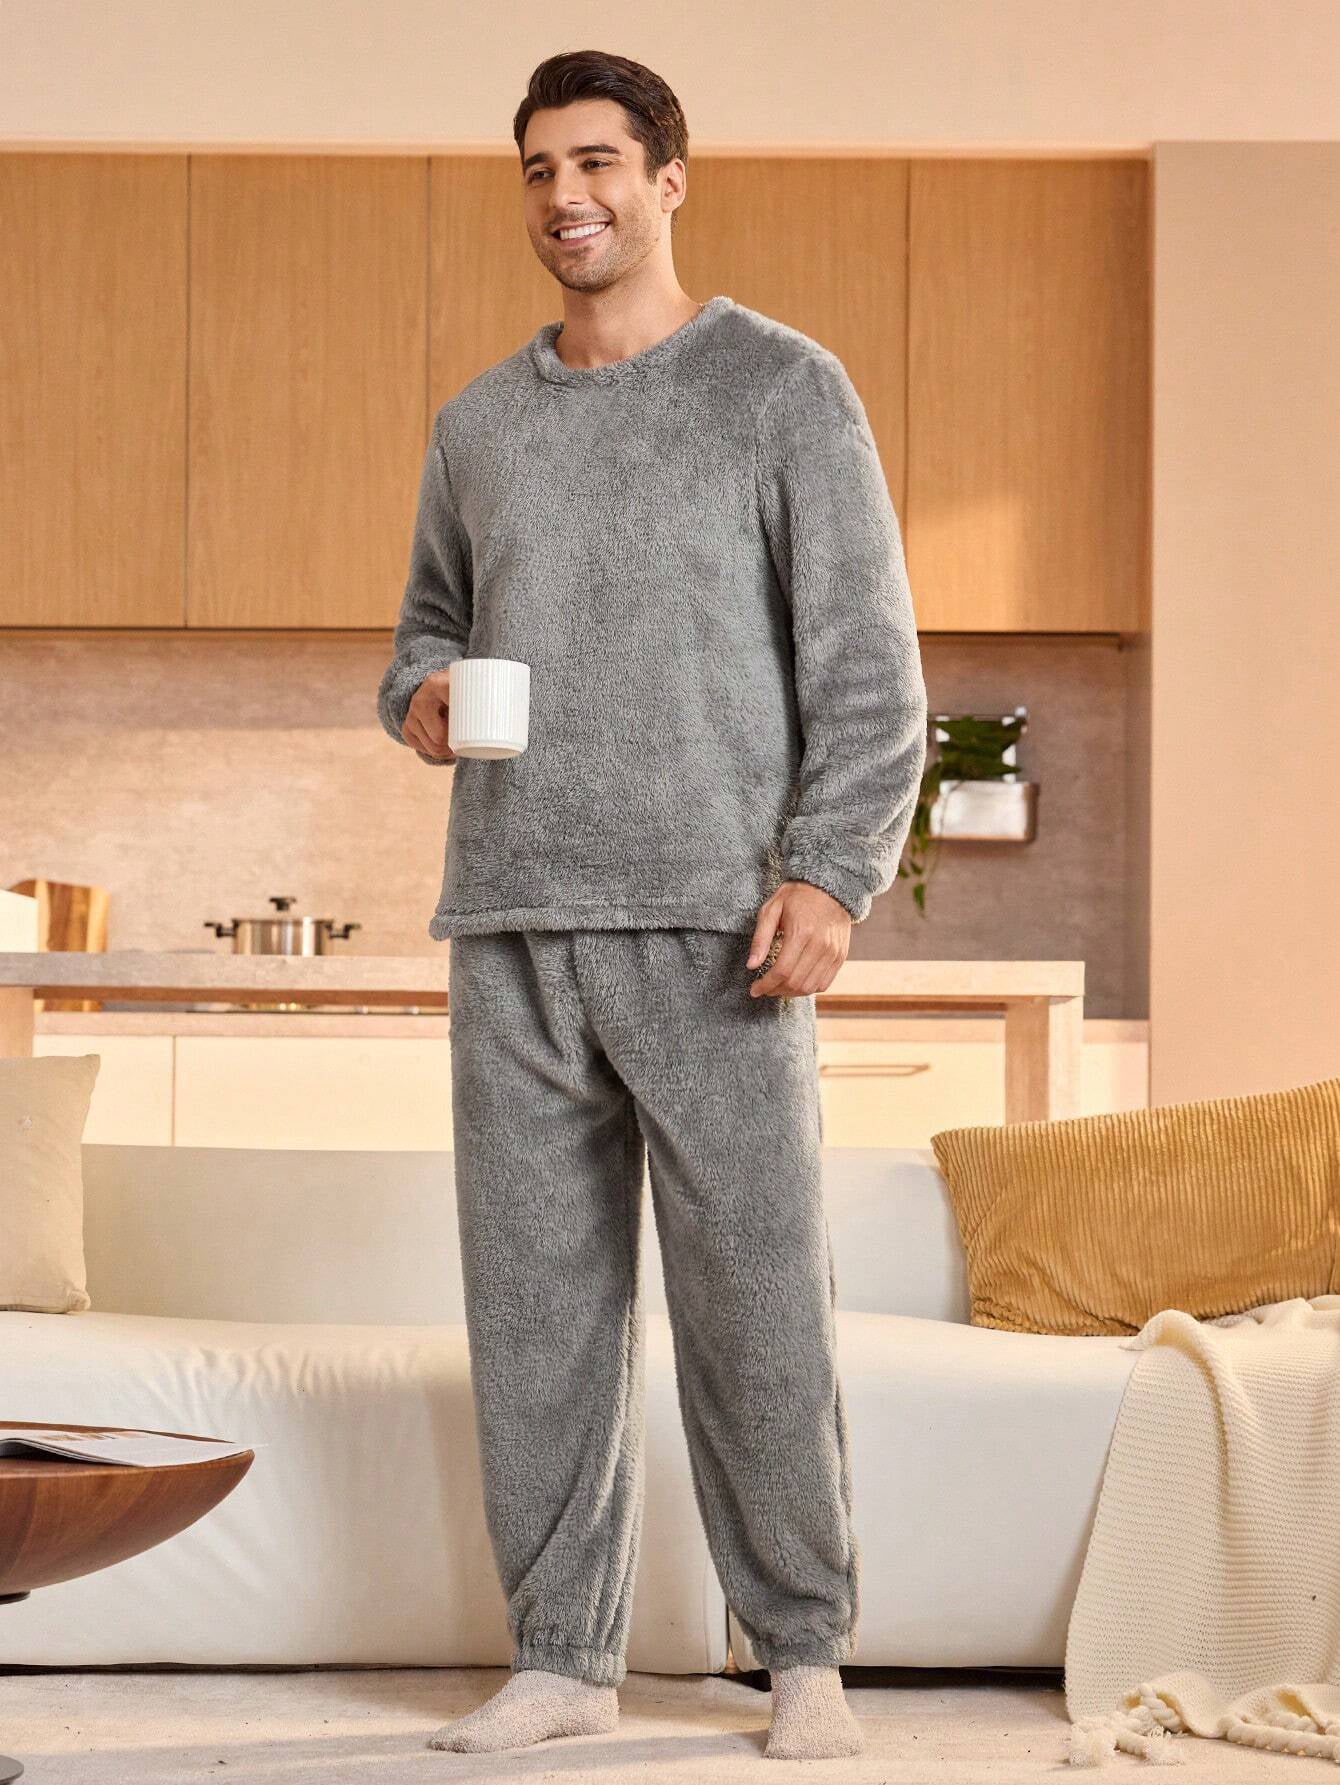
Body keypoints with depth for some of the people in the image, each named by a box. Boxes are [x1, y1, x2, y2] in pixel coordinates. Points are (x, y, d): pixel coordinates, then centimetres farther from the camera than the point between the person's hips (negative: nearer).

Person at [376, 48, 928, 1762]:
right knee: (536, 1304, 4)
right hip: (514, 929, 4)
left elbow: (867, 663, -1)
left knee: (757, 1301, -3)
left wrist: (828, 874, -13)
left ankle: (806, 1654, 10)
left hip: (713, 921, -4)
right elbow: (429, 624, 28)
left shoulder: (783, 389, 4)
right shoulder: (476, 426, 17)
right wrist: (416, 697, 3)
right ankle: (562, 1655, 13)